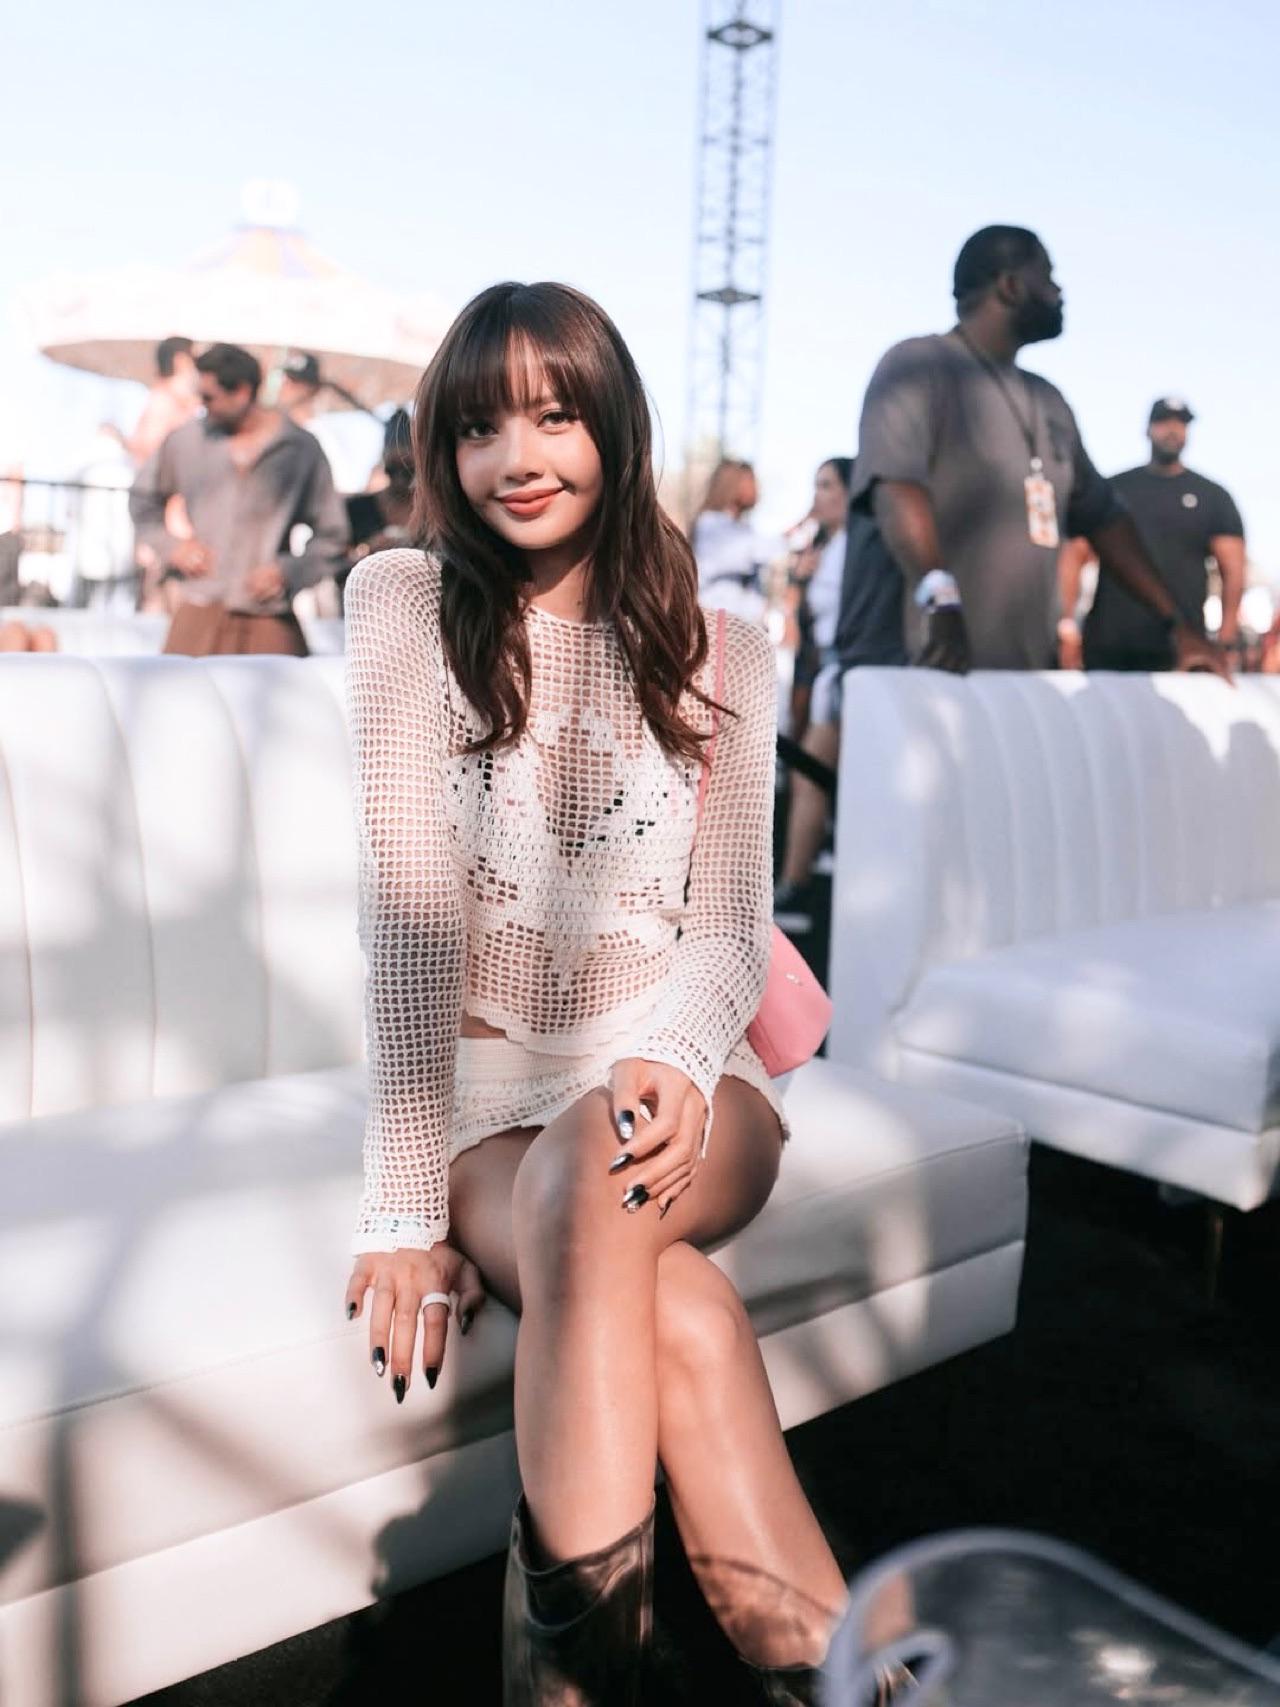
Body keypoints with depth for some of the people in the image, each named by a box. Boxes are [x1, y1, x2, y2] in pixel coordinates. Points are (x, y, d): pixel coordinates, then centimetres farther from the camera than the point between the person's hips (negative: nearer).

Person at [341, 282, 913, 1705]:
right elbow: (406, 909, -11)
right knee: (671, 1309, -32)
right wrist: (404, 1205, -18)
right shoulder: (405, 604, -1)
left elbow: (729, 928, 1)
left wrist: (675, 1062, -23)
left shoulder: (720, 656, 7)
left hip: (672, 1077, 1)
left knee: (598, 1180, -35)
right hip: (480, 1094, -1)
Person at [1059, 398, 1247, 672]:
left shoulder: (1212, 497, 11)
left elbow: (1233, 571, 6)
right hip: (1106, 646, 1)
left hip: (1180, 650, -1)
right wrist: (1067, 623, -6)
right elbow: (1075, 555, 7)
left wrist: (1227, 643, -6)